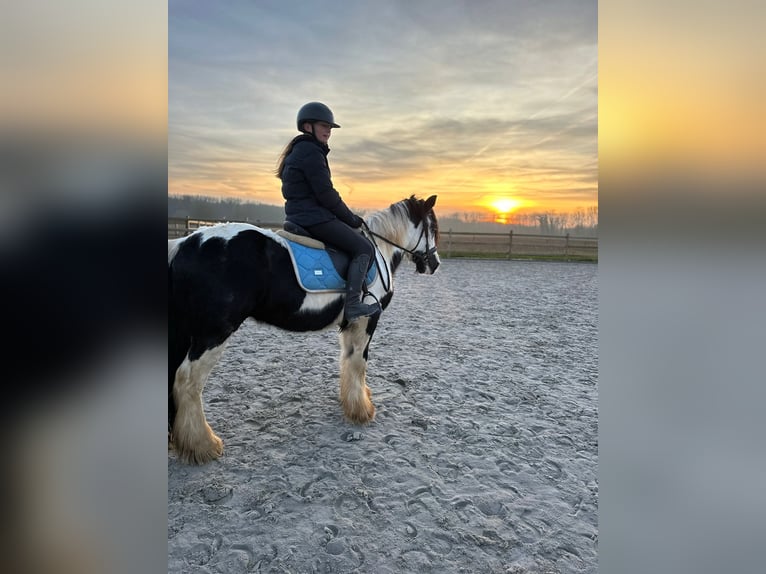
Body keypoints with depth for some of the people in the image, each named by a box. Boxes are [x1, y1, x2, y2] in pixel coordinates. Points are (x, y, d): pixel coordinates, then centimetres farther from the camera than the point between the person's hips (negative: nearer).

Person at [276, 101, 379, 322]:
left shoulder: (296, 152, 21)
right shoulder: (311, 151, -12)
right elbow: (326, 194, -17)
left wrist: (346, 217, 18)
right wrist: (351, 218, -5)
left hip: (299, 216, 11)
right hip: (315, 217, -11)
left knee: (357, 239, 24)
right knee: (364, 248, -10)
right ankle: (352, 304, -16)